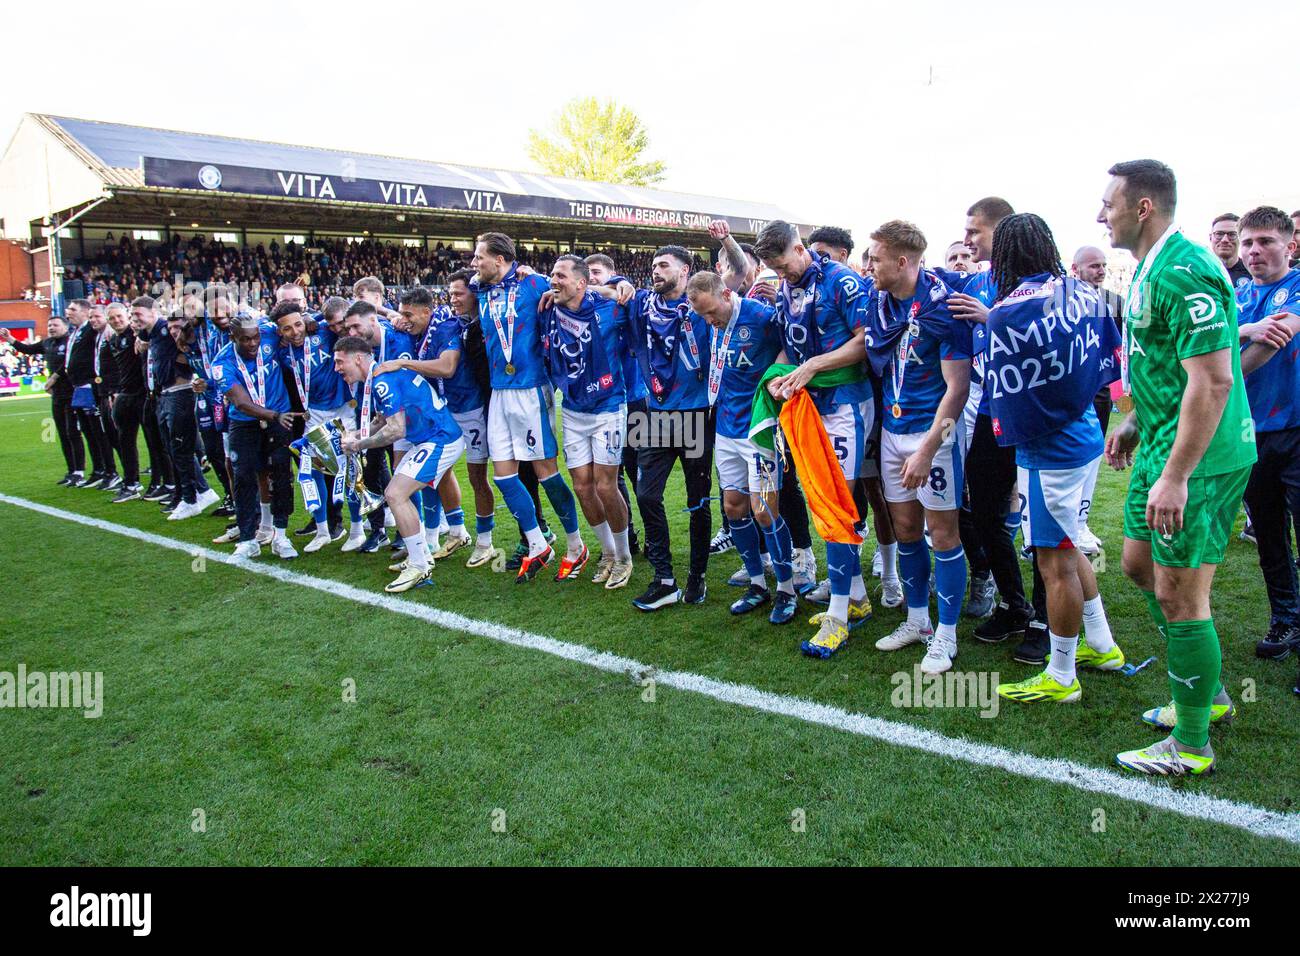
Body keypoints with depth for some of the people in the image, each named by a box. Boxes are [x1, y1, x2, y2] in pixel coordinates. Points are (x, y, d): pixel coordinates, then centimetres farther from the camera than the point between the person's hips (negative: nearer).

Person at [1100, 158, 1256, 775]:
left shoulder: (1184, 272, -21)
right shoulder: (1149, 268, 12)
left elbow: (1213, 381, -26)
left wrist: (1176, 475, -28)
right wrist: (1134, 423, 23)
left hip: (1198, 457, -11)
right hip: (1161, 446, 11)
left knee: (1179, 593, -3)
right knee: (1140, 565, 19)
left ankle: (1191, 745, 13)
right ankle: (1207, 694, 35)